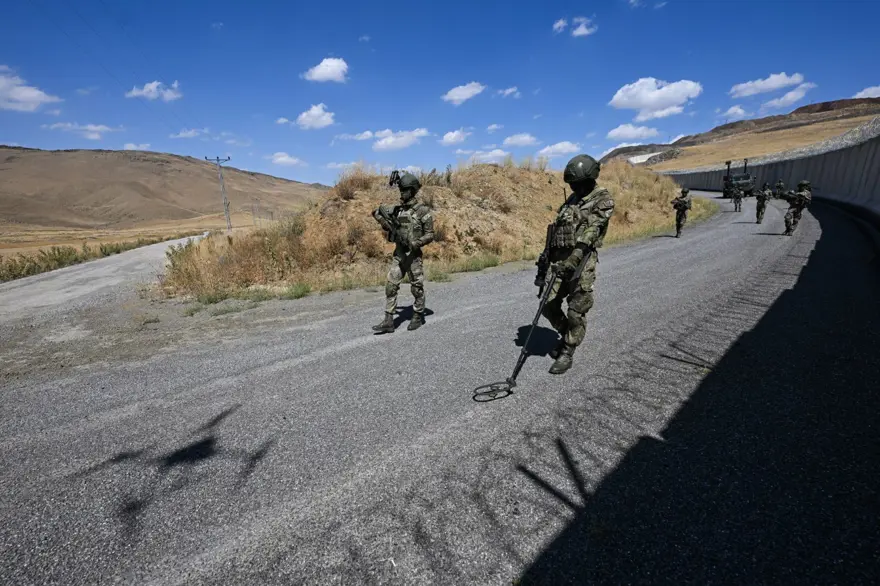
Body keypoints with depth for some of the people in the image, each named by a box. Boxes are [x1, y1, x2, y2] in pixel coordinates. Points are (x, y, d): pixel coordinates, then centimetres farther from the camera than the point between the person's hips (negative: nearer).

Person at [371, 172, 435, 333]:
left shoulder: (423, 211, -9)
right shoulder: (397, 209, 7)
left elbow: (430, 235, -9)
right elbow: (376, 211, 18)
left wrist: (415, 243, -23)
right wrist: (385, 224, 0)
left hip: (413, 255, -5)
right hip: (398, 254, 5)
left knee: (417, 287, 6)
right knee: (390, 286, -1)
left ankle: (418, 316, 25)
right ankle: (388, 321, 3)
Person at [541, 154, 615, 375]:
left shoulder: (603, 200, -6)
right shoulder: (572, 199, 16)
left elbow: (590, 232, -19)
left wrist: (571, 261, -28)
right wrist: (546, 257, 16)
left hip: (581, 262, -7)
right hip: (558, 260, 7)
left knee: (576, 312, 0)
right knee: (549, 306, 8)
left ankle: (566, 354, 14)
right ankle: (566, 336, 33)